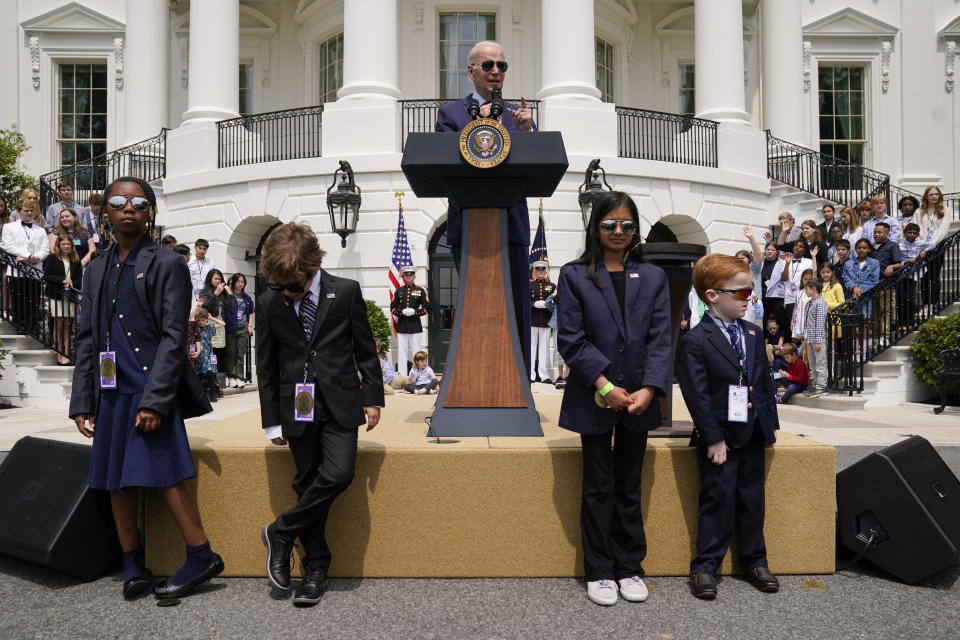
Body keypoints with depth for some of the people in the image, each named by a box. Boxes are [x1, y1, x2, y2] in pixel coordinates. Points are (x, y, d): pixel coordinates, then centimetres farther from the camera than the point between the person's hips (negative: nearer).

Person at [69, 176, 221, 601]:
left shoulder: (167, 265, -2)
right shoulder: (96, 270, 16)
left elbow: (173, 337, -9)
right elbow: (87, 340, 16)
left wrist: (154, 399, -17)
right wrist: (82, 401, 8)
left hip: (151, 390, -6)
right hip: (111, 391, 6)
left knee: (164, 474, -8)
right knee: (115, 479, 9)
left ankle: (201, 556, 3)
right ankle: (132, 564, 21)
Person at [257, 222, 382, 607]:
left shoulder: (346, 292, -4)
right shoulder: (268, 302, 0)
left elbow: (365, 348, 4)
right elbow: (265, 365, 6)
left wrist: (372, 397, 2)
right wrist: (272, 420, 6)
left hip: (339, 403, -1)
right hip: (296, 407, 1)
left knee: (338, 474, -17)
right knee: (307, 484, 5)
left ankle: (281, 532, 4)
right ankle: (315, 568, 19)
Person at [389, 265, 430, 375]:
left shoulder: (420, 290, 5)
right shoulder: (398, 291, 11)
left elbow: (427, 308, 2)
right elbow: (393, 308, 8)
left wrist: (414, 312, -13)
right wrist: (402, 312, -11)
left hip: (415, 326, -2)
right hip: (401, 327, 2)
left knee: (416, 352, 1)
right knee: (402, 353, 2)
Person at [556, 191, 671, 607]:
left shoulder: (653, 277, 7)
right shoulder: (574, 276, -1)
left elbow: (659, 339, 1)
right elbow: (570, 339, -7)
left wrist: (648, 389, -12)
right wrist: (605, 386, -15)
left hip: (638, 399, 2)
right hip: (593, 399, -2)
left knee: (630, 487, 12)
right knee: (597, 488, 8)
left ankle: (630, 568, 25)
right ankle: (599, 571, 20)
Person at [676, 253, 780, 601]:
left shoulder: (754, 334, 9)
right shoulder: (694, 342, -13)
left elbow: (765, 383, 14)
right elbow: (697, 395, -16)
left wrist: (771, 425, 11)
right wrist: (713, 439, -17)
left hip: (752, 434, 6)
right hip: (719, 437, -6)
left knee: (752, 499, 15)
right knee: (718, 500, 1)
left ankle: (754, 560, 30)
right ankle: (705, 566, 13)